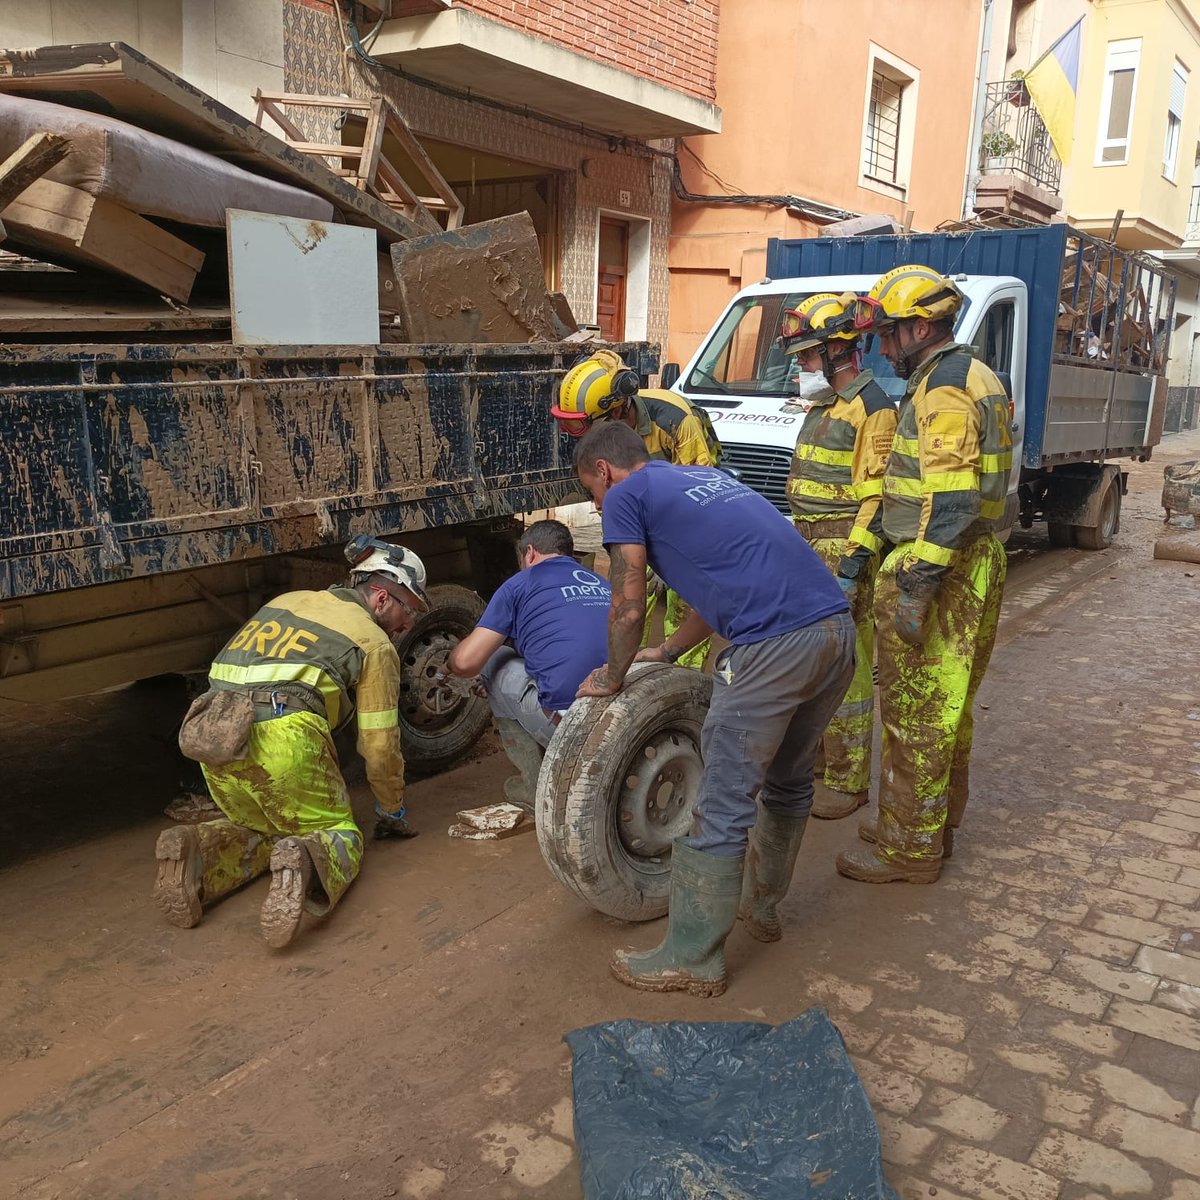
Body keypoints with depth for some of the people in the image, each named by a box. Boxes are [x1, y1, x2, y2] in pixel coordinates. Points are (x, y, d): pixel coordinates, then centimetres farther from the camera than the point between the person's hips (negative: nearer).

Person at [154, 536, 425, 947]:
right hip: (284, 738, -6)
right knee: (340, 835, 12)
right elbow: (379, 746, 11)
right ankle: (303, 863, -22)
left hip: (212, 737, 6)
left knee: (262, 829, 27)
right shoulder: (374, 642, 10)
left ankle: (194, 853, -2)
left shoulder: (286, 601, 28)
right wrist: (393, 812, 28)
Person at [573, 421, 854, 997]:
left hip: (773, 649, -9)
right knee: (788, 782, 24)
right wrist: (665, 652, 37)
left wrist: (613, 678, 21)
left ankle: (692, 960, 13)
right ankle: (761, 906, 41)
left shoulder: (626, 496, 6)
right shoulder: (707, 477, 29)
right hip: (838, 628, 9)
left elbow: (627, 609, 5)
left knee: (722, 809, 1)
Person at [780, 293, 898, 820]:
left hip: (844, 550, -9)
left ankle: (848, 780, 5)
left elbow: (877, 496, -18)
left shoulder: (872, 406, -12)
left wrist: (851, 567, -23)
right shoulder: (822, 403, 18)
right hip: (809, 547, 9)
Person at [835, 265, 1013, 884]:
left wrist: (914, 588, -25)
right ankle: (936, 822, 32)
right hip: (976, 562, 11)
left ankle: (909, 847, 9)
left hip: (939, 569, -11)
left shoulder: (944, 387, -17)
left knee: (914, 712, -1)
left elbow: (949, 502, -25)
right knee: (946, 705, 18)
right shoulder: (976, 377, 17)